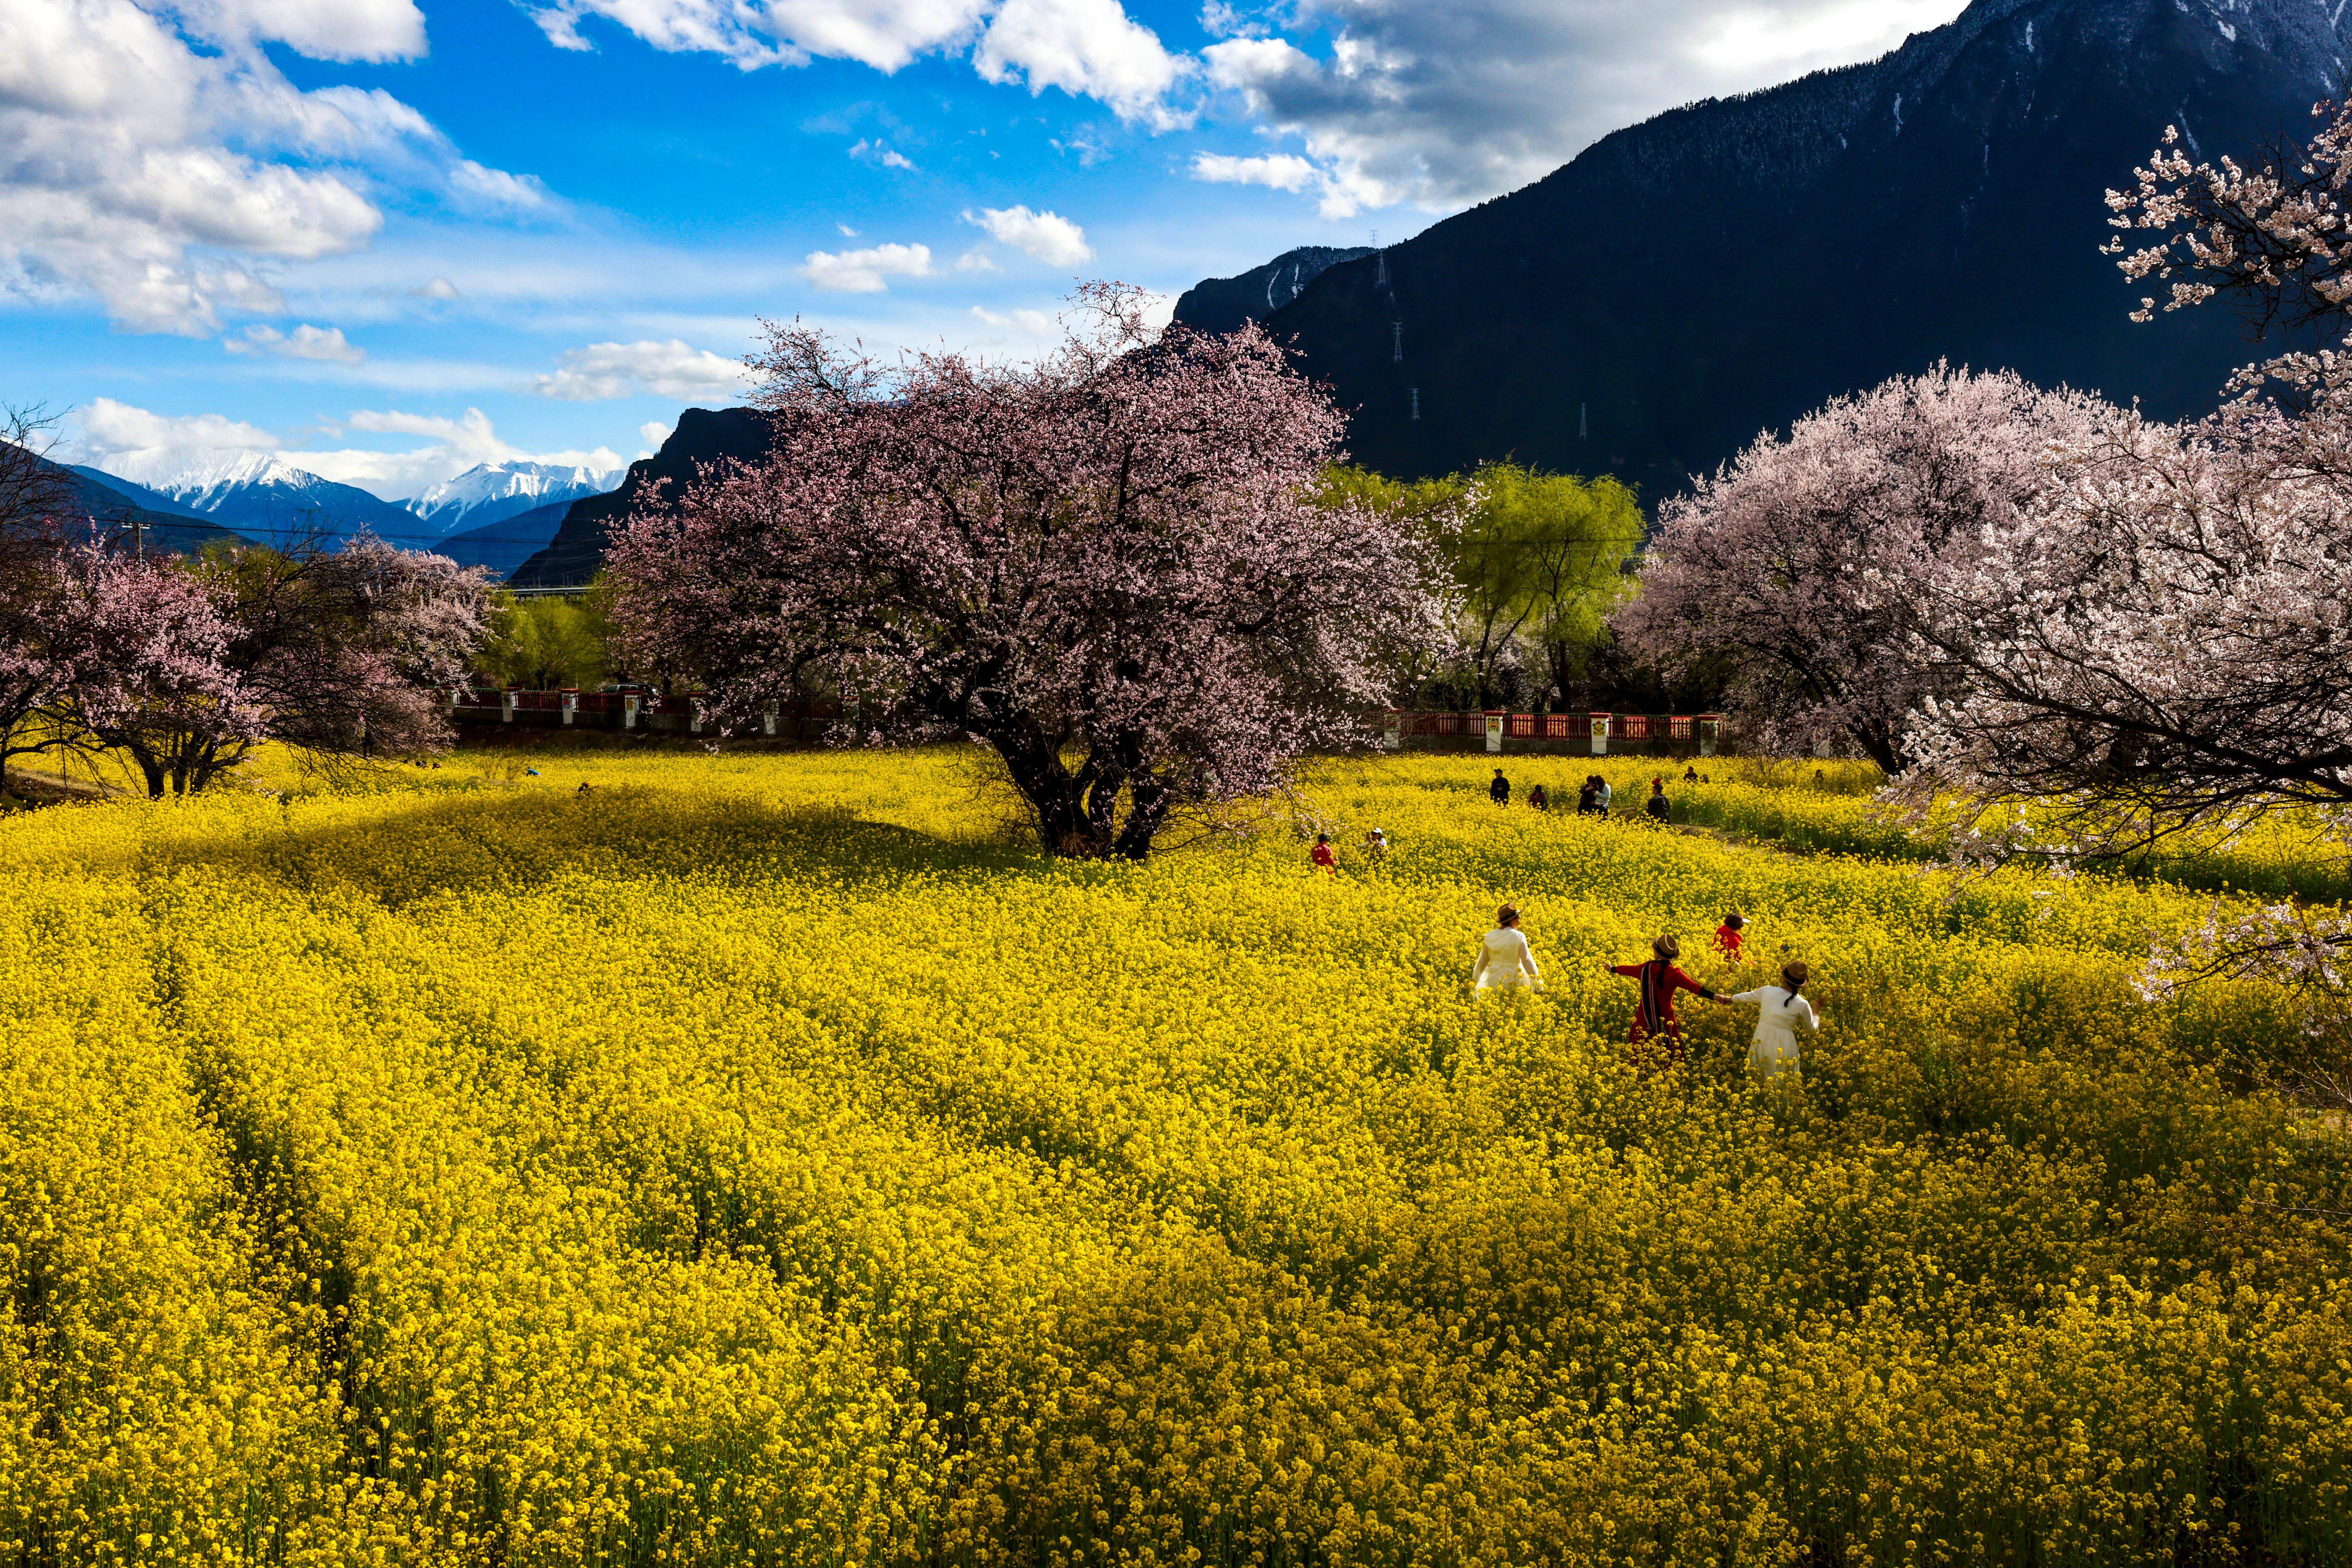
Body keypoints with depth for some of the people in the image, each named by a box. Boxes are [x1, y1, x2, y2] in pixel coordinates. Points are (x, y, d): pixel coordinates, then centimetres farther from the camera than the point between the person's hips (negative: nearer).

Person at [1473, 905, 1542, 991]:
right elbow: (1528, 962, -12)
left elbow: (1482, 961, 7)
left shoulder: (1490, 937, 1)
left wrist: (1474, 982, 17)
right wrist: (1538, 982, -3)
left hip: (1493, 981, 4)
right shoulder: (1519, 937, -12)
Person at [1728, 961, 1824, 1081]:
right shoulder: (1803, 1005, -10)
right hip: (1784, 1047, -2)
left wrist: (1729, 999, 36)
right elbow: (1813, 1028, 7)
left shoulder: (1767, 991, -5)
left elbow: (1746, 997, 16)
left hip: (1762, 1043, 2)